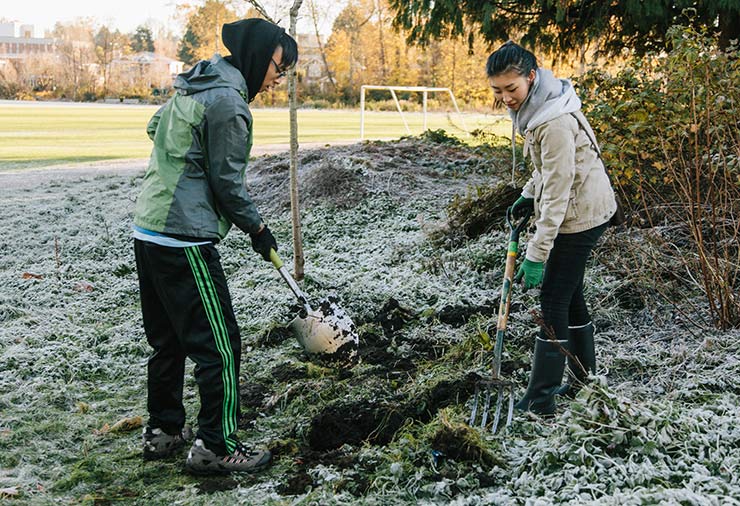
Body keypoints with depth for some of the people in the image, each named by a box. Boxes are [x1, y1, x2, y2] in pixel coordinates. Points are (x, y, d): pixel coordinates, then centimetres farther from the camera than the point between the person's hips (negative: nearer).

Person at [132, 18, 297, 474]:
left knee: (167, 339, 18)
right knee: (220, 345, -2)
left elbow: (155, 128, 27)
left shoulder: (192, 86, 14)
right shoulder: (229, 103, -15)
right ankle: (216, 446, 4)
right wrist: (257, 228, 1)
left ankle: (163, 432, 28)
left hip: (148, 230, 10)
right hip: (185, 240, -10)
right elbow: (227, 183, -12)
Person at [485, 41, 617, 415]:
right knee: (570, 292, 19)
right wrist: (528, 195, 10)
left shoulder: (555, 122, -30)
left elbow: (557, 194, -29)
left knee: (553, 300, -6)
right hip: (580, 211, 10)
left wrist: (536, 255, -27)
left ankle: (540, 400, 1)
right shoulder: (536, 102, 1)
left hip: (579, 214, -10)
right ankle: (584, 376, 34)